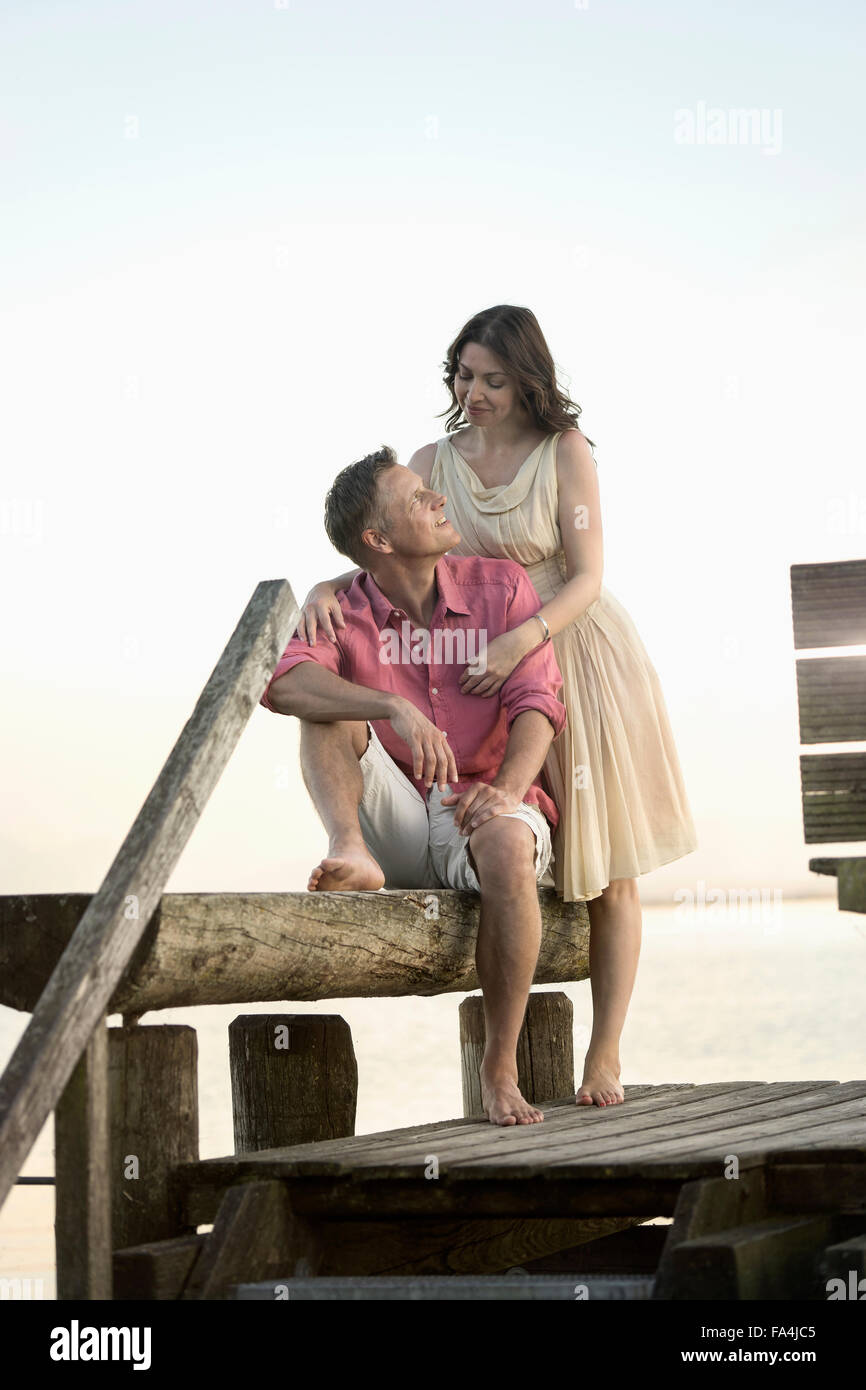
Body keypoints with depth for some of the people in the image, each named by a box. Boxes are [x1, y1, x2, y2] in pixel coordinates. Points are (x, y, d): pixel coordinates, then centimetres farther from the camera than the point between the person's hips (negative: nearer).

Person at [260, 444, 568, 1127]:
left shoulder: (501, 585, 2)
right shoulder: (345, 615, -1)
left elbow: (536, 703, -9)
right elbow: (281, 681, -24)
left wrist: (506, 790, -29)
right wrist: (395, 707, -40)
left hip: (486, 818, -1)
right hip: (397, 828, 1)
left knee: (506, 845, -37)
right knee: (328, 708, -18)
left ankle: (501, 1068, -24)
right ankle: (352, 856, -40)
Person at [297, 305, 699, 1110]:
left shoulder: (564, 453, -9)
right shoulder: (435, 462, 0)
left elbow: (587, 578, -14)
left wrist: (520, 641, -31)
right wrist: (327, 590, -27)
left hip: (578, 658, -2)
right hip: (497, 677, 3)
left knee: (602, 872, 2)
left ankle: (605, 1056, 10)